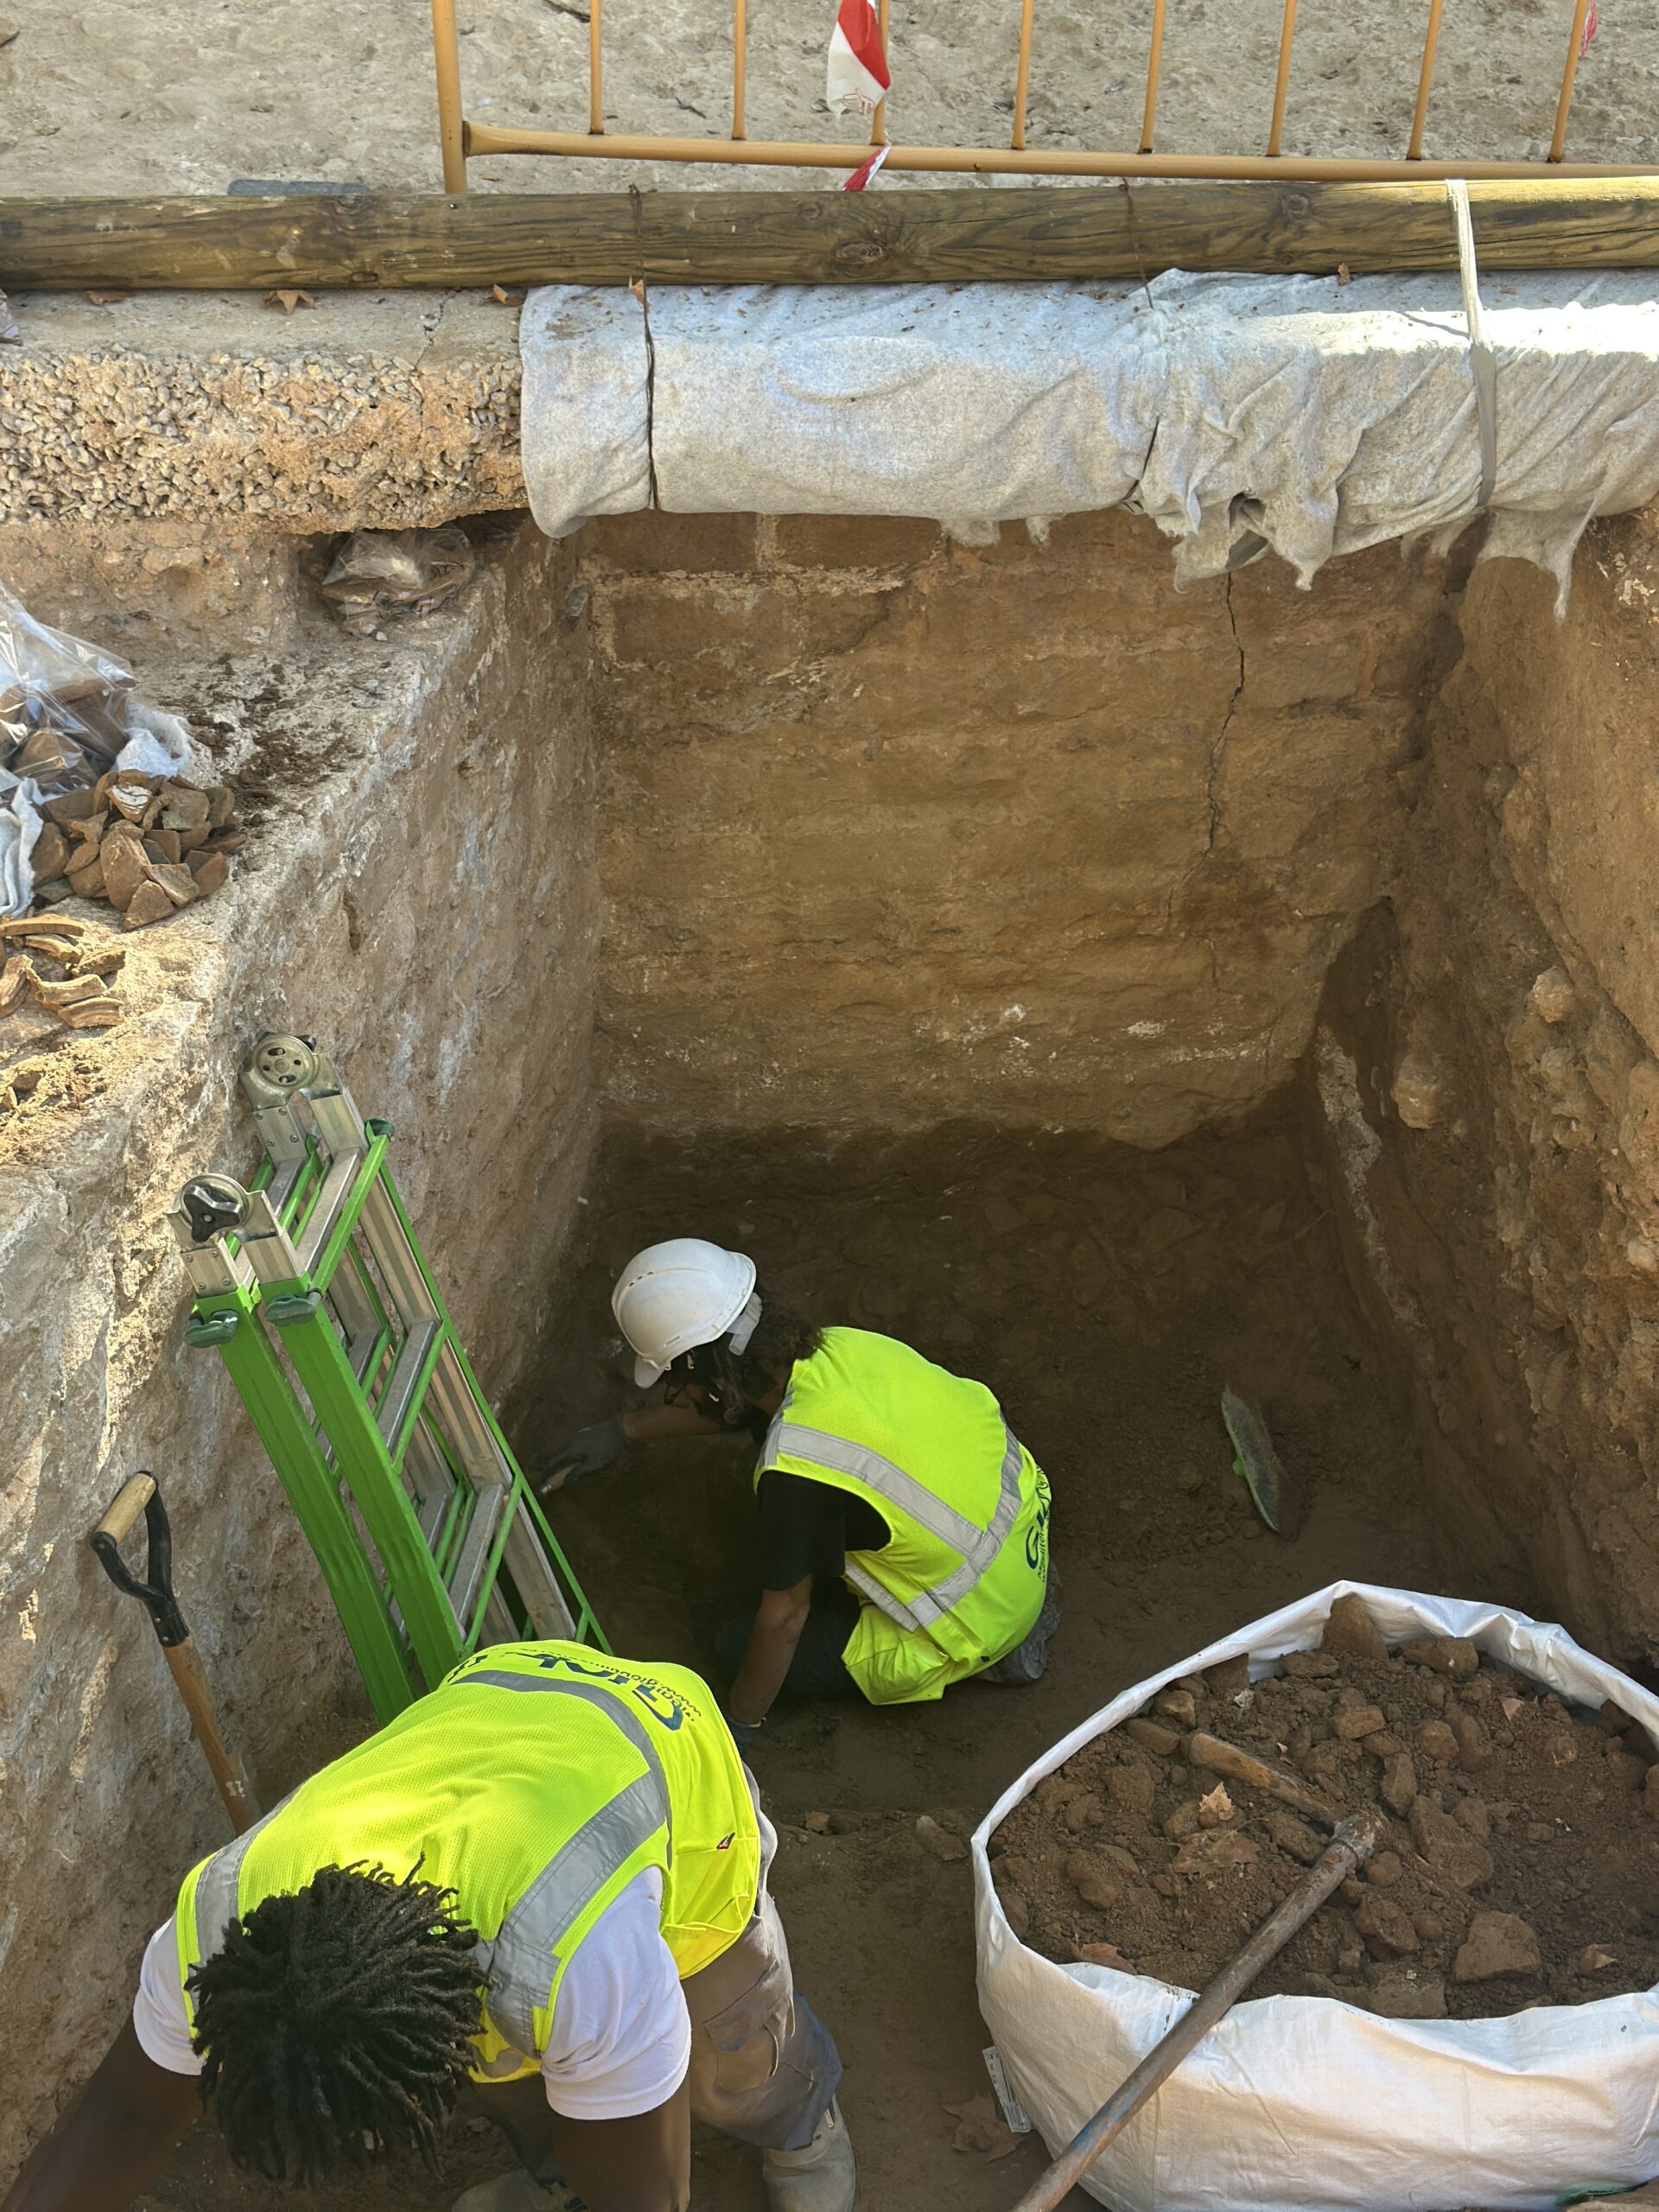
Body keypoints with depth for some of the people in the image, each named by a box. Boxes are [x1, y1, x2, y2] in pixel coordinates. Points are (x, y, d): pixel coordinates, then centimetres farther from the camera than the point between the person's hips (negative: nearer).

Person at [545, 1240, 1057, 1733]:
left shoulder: (797, 1470, -32)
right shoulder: (839, 1347, -10)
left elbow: (783, 1617, -16)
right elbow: (734, 1400, 13)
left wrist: (738, 1722, 1)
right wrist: (625, 1429, 23)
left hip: (977, 1621, -7)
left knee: (741, 1647, 4)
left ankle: (988, 1656, 6)